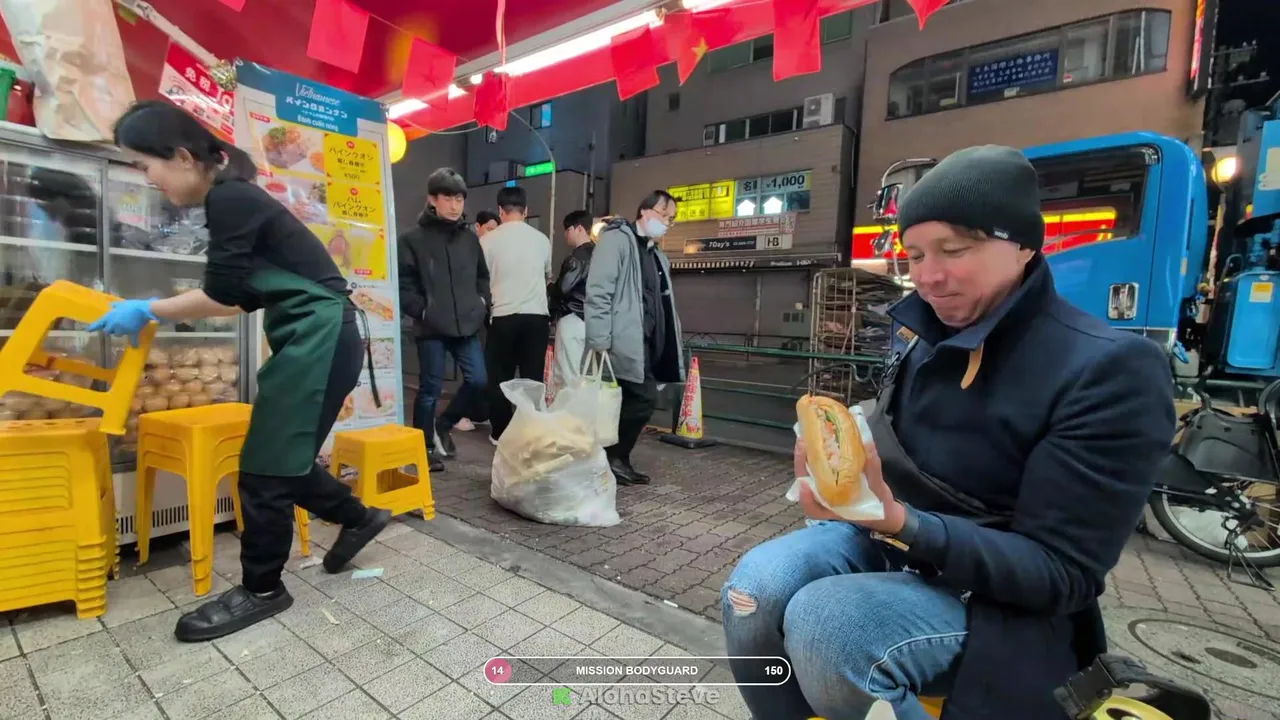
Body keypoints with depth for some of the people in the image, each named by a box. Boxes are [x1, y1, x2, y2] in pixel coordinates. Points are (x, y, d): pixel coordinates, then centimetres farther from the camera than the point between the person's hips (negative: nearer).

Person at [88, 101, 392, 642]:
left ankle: (261, 590, 17)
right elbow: (244, 297, 18)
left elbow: (223, 295, -14)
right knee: (281, 457, 18)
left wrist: (148, 311, -1)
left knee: (265, 469, 0)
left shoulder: (229, 199, -13)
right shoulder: (235, 199, 17)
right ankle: (357, 517, 36)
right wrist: (161, 313, 16)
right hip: (310, 341, 10)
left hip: (319, 340, -10)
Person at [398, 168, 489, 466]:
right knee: (430, 388, 4)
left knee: (479, 381, 0)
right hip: (431, 328, -4)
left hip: (467, 325, 4)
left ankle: (443, 425, 24)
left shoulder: (470, 237, 11)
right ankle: (424, 447, 21)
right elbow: (403, 284, -5)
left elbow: (483, 276, 21)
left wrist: (482, 302, 7)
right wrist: (422, 311, -12)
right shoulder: (413, 239, -3)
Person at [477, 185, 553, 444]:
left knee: (500, 378, 10)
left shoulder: (489, 240, -4)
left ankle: (500, 432, 17)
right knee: (534, 377, 7)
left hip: (503, 316, -2)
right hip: (537, 316, 2)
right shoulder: (542, 239, 5)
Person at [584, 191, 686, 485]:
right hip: (625, 341, -8)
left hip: (645, 341, 8)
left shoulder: (656, 255, 21)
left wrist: (665, 344, 10)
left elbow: (660, 304, 17)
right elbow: (598, 291, -14)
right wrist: (599, 340, -20)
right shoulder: (617, 240, -4)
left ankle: (614, 457, 19)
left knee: (634, 400, 8)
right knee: (645, 397, -10)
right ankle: (612, 457, 6)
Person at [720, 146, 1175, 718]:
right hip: (892, 534, 6)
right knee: (753, 590, -21)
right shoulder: (928, 338, 4)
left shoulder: (1111, 371, -17)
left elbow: (1061, 574, -19)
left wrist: (899, 522, -34)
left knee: (823, 624, -32)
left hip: (1001, 601, -5)